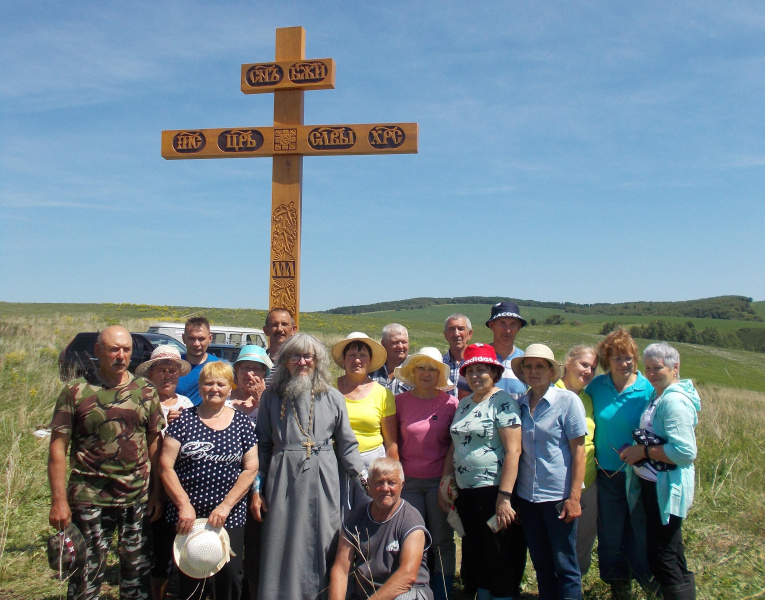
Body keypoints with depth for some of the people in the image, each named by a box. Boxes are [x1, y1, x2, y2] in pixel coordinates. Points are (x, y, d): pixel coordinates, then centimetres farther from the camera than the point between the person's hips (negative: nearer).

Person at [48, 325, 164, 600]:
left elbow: (154, 442, 7)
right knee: (85, 576, 7)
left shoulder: (145, 390, 3)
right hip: (90, 500, -2)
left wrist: (157, 491, 3)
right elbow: (58, 447, -5)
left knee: (138, 571, 13)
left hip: (138, 498, 3)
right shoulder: (76, 391, -5)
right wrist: (59, 500, -9)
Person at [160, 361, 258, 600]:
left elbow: (251, 468, 0)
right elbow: (166, 466, -4)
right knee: (188, 580, 8)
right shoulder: (184, 419, 0)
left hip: (230, 518, 0)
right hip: (187, 517, 0)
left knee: (230, 576, 1)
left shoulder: (241, 423, 3)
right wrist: (184, 505, -12)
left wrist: (226, 505, -9)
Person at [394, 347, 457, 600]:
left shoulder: (450, 403, -3)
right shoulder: (401, 401, 1)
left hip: (439, 481, -1)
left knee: (442, 542, 7)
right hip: (409, 481, 1)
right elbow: (392, 442, 9)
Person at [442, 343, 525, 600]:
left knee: (498, 558, 5)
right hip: (465, 492, 7)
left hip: (493, 490, -7)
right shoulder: (464, 404, 11)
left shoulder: (503, 402, -12)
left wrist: (504, 497, -22)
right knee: (473, 553, 17)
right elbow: (454, 445, 17)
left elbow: (513, 451, -18)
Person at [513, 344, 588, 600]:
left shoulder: (567, 400, -7)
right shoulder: (520, 404, 5)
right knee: (541, 564, 15)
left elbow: (578, 450, -8)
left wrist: (574, 497, -12)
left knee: (564, 565, 5)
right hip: (527, 495, 4)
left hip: (558, 495, -4)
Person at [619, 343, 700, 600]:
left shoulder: (674, 401, -20)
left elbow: (685, 452, -27)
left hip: (666, 489, -10)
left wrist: (644, 451, -19)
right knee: (673, 559, 20)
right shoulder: (659, 396, 10)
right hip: (653, 483, 10)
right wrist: (636, 449, 8)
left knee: (663, 560, -2)